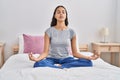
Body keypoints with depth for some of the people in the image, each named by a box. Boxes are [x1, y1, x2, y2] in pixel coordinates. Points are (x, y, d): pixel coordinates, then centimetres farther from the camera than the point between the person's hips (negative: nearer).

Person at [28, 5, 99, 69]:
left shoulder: (71, 32, 0)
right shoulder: (49, 31, -4)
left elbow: (75, 53, 2)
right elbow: (45, 52, -7)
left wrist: (89, 57, -13)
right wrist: (37, 58, -28)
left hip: (66, 59, 2)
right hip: (52, 59, -2)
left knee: (88, 62, -24)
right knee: (38, 64, -35)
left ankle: (59, 66, -19)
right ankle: (62, 67, -19)